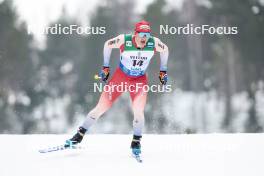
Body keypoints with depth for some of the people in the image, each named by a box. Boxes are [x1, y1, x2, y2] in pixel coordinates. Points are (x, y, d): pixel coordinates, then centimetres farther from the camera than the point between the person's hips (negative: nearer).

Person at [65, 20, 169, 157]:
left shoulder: (154, 43, -19)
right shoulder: (124, 40, -24)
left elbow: (165, 50, 4)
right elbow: (107, 45, -4)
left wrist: (163, 71, 8)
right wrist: (105, 67, 1)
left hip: (140, 80, 1)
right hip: (120, 76, -1)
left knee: (138, 111, -20)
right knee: (101, 107, -1)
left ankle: (136, 141, 2)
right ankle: (80, 134, 13)